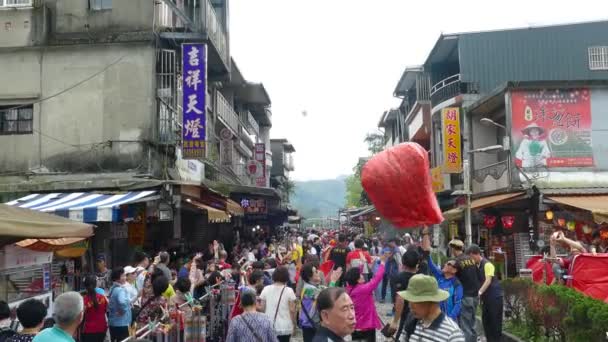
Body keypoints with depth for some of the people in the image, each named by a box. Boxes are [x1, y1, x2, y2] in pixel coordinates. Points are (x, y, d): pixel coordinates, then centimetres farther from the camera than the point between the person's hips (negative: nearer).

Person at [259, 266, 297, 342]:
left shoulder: (266, 289, 0)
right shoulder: (289, 291, -8)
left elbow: (262, 308, 2)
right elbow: (292, 310, -7)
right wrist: (294, 324, 4)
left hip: (269, 327, 2)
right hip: (285, 327, -2)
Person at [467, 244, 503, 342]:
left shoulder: (487, 264, -15)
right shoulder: (476, 265, 8)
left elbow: (488, 280, -24)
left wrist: (479, 292, -35)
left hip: (495, 296, -8)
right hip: (486, 297, 8)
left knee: (495, 321, -2)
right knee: (486, 320, 10)